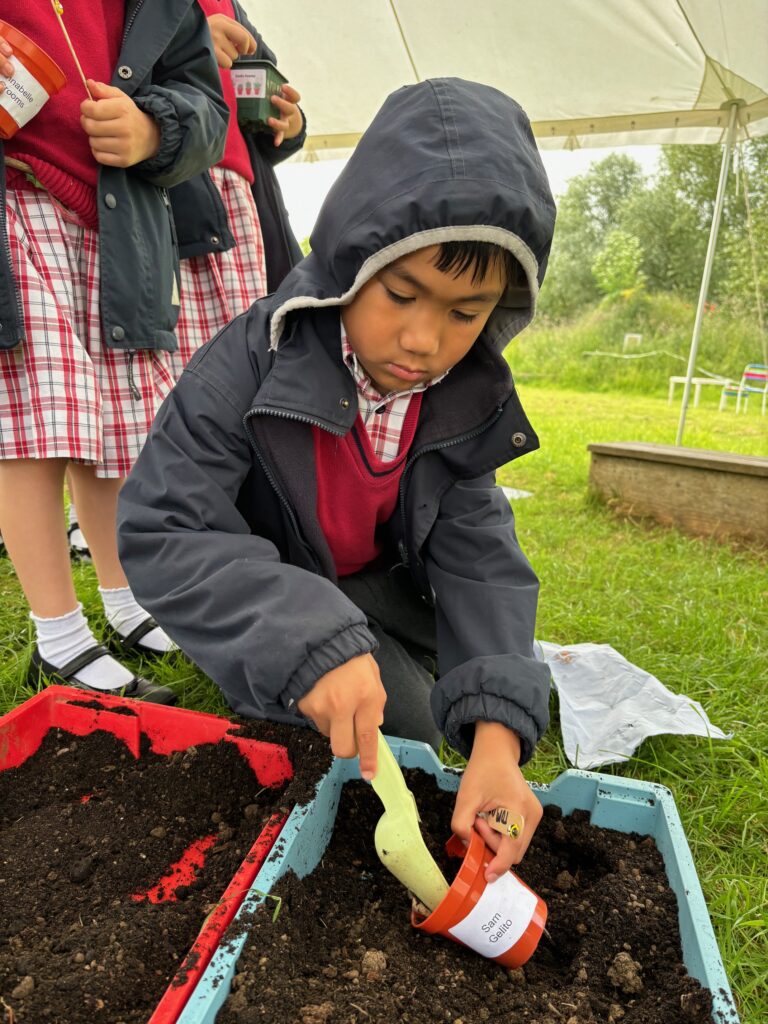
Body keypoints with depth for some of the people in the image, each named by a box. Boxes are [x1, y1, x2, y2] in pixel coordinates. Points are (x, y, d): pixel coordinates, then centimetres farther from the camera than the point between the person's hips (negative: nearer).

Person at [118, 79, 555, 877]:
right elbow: (160, 531, -32)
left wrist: (496, 735, -33)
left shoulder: (473, 402, -16)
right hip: (272, 589, -4)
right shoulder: (249, 364, -31)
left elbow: (478, 557, -20)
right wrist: (307, 641, -47)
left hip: (381, 584, 5)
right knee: (406, 725, -14)